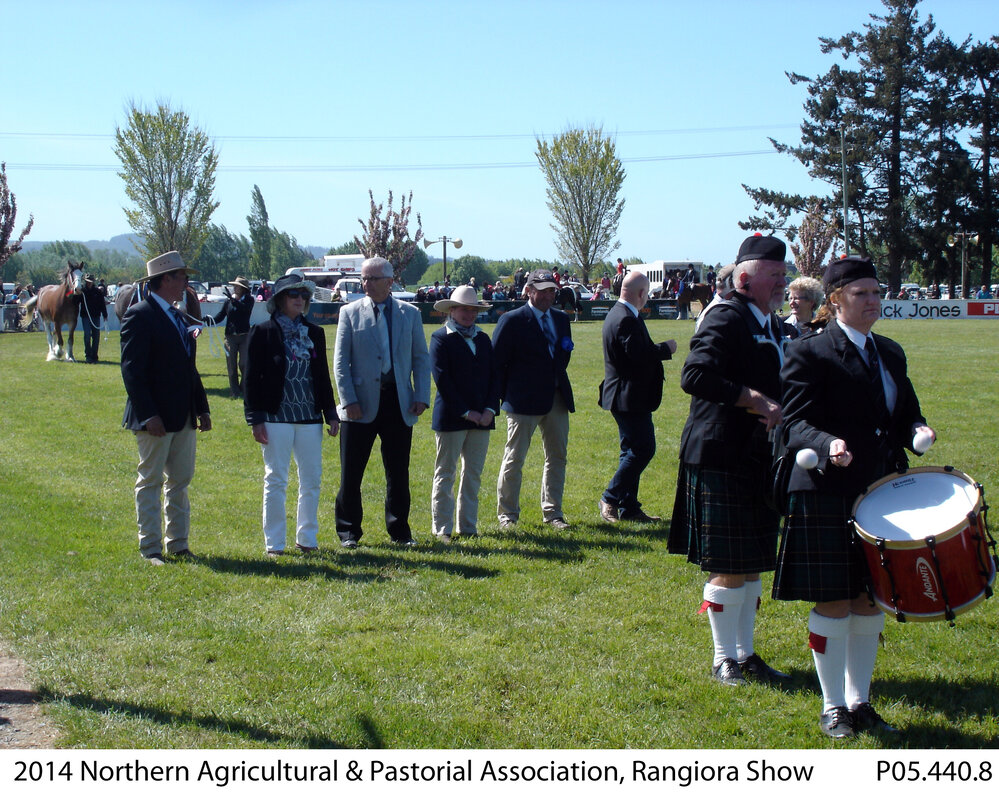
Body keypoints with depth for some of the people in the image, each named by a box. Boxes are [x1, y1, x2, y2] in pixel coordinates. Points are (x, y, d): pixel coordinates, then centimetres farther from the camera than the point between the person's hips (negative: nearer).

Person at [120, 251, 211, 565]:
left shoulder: (178, 316, 16)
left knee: (181, 481, 11)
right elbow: (132, 371, -16)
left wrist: (202, 408, 13)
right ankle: (151, 549, 6)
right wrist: (148, 415, -22)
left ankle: (178, 545, 18)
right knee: (150, 483, 0)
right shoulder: (140, 316, -11)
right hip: (156, 418, -8)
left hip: (184, 418, 8)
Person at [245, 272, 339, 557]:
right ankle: (274, 543, 6)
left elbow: (323, 377, 16)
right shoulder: (262, 333, -1)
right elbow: (252, 379, -3)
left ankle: (307, 538, 17)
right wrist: (255, 419, -9)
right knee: (275, 481, -1)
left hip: (309, 417, 4)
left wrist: (331, 413, 10)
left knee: (312, 480, 6)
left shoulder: (314, 333, 12)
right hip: (276, 417, -4)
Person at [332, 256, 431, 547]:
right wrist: (348, 400, -9)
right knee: (351, 472, 2)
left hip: (398, 403, 1)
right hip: (361, 404, -1)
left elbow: (421, 358, 9)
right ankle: (348, 531, 14)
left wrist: (421, 398, -2)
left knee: (398, 472, 7)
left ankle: (399, 531, 19)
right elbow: (340, 360, 0)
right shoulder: (350, 312, 3)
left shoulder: (410, 313, 7)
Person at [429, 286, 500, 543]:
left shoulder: (483, 339, 14)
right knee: (445, 474, 1)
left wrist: (490, 409, -4)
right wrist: (466, 412, -13)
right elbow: (442, 379, -11)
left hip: (481, 418, 6)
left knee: (473, 475, 9)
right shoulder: (440, 338, -4)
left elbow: (494, 376, 11)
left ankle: (468, 527, 15)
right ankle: (442, 529, 6)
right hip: (451, 418, -6)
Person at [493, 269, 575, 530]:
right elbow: (497, 362, -6)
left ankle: (552, 512, 20)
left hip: (557, 399, 6)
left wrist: (557, 380, 10)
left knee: (557, 457, 10)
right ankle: (507, 514, 10)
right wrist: (507, 396, -7)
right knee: (514, 459, 0)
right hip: (525, 401, -6)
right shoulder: (512, 320, -7)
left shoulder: (561, 319, 12)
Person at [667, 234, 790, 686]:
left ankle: (745, 654, 23)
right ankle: (725, 659, 11)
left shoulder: (773, 326, 15)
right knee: (729, 567, -1)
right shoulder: (726, 321, -13)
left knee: (752, 565, 14)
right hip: (723, 460, -9)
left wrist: (778, 410, 0)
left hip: (760, 460, 9)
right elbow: (695, 376, -26)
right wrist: (756, 401, -26)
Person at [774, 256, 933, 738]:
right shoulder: (810, 353, -7)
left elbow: (906, 413, 19)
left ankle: (860, 701, 25)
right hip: (827, 497, -6)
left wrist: (916, 430, -5)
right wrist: (829, 445, -33)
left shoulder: (891, 353, 14)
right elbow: (796, 424, -13)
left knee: (870, 602, 12)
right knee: (834, 604, 0)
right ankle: (833, 707, 13)